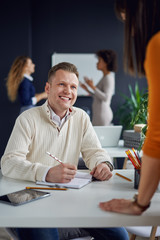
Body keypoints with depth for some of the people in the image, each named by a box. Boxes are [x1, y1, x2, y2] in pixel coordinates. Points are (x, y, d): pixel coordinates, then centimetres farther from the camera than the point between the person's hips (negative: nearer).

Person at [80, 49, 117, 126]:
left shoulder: (108, 77, -10)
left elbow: (106, 98, -21)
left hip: (103, 113, -9)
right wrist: (87, 89, 13)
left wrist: (93, 87, -20)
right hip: (99, 114, 9)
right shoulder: (105, 77, 17)